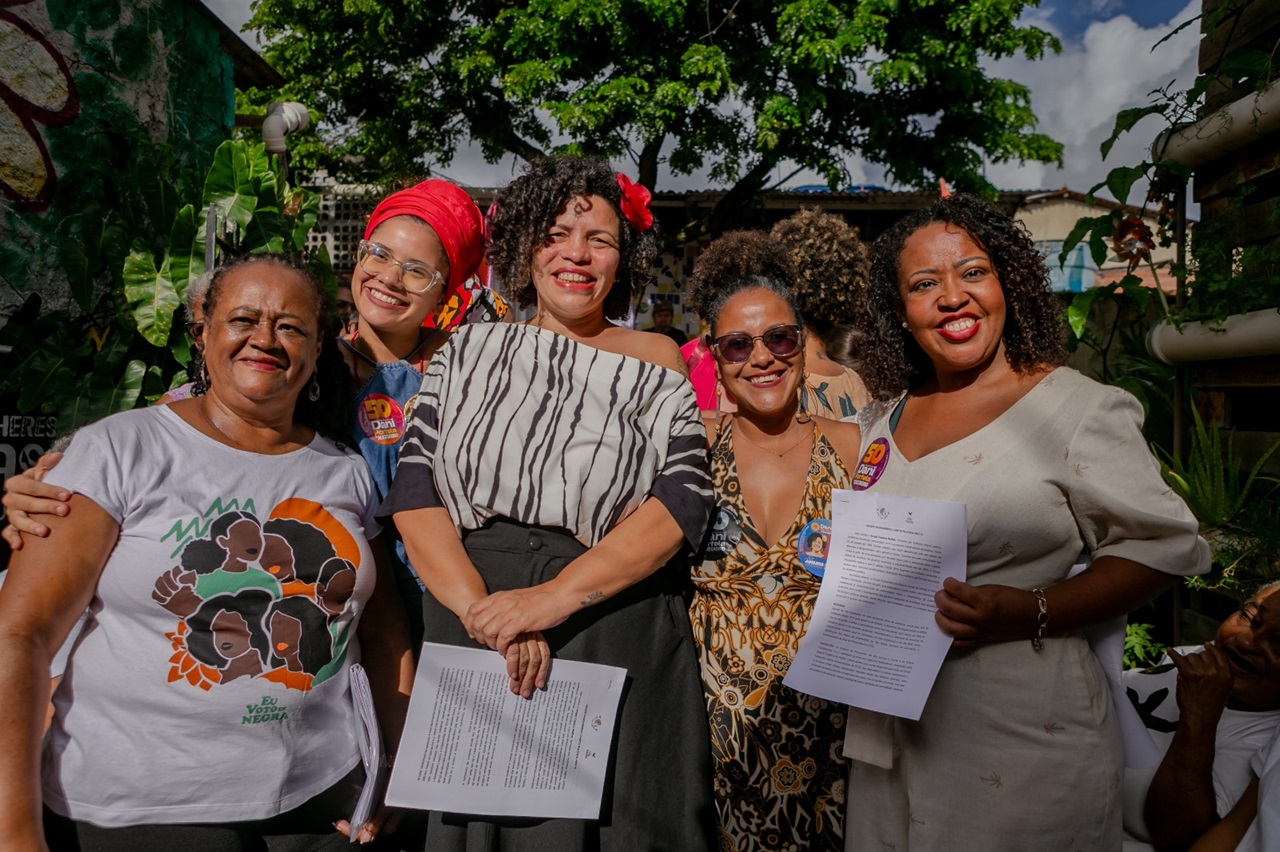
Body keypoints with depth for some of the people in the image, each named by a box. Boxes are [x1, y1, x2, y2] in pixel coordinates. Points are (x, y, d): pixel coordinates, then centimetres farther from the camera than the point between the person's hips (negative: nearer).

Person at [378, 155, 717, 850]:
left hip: (617, 642, -1)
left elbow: (682, 499, -10)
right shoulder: (468, 350, 7)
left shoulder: (656, 361, 3)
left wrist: (554, 596, -19)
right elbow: (414, 489, -2)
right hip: (470, 634, 2)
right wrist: (480, 607, -17)